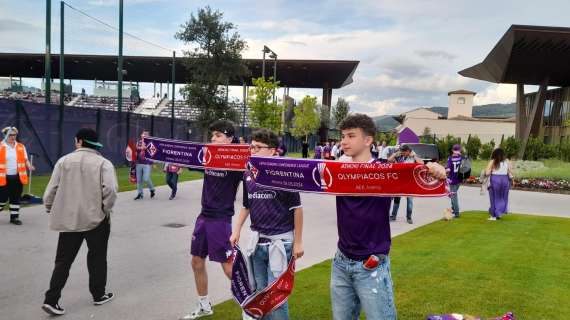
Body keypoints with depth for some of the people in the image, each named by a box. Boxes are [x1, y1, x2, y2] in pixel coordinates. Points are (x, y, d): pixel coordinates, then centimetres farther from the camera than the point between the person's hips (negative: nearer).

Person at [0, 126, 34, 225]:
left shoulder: (21, 147, 7)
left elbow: (25, 160, 11)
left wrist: (29, 166, -9)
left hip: (17, 177, 3)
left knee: (16, 198, 9)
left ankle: (14, 217, 18)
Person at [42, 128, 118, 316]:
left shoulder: (64, 161, 0)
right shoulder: (103, 163, -7)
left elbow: (51, 190, -2)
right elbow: (110, 190, -19)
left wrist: (51, 210, 13)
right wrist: (106, 210, -4)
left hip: (68, 219, 2)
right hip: (96, 219, -2)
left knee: (63, 260, 12)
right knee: (97, 258, 14)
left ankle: (51, 300, 8)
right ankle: (99, 295, 26)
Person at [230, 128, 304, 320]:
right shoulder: (248, 175, 4)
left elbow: (296, 208, -9)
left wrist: (298, 242, -9)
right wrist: (237, 230, 10)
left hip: (280, 242, -6)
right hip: (258, 241, 6)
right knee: (260, 292, 16)